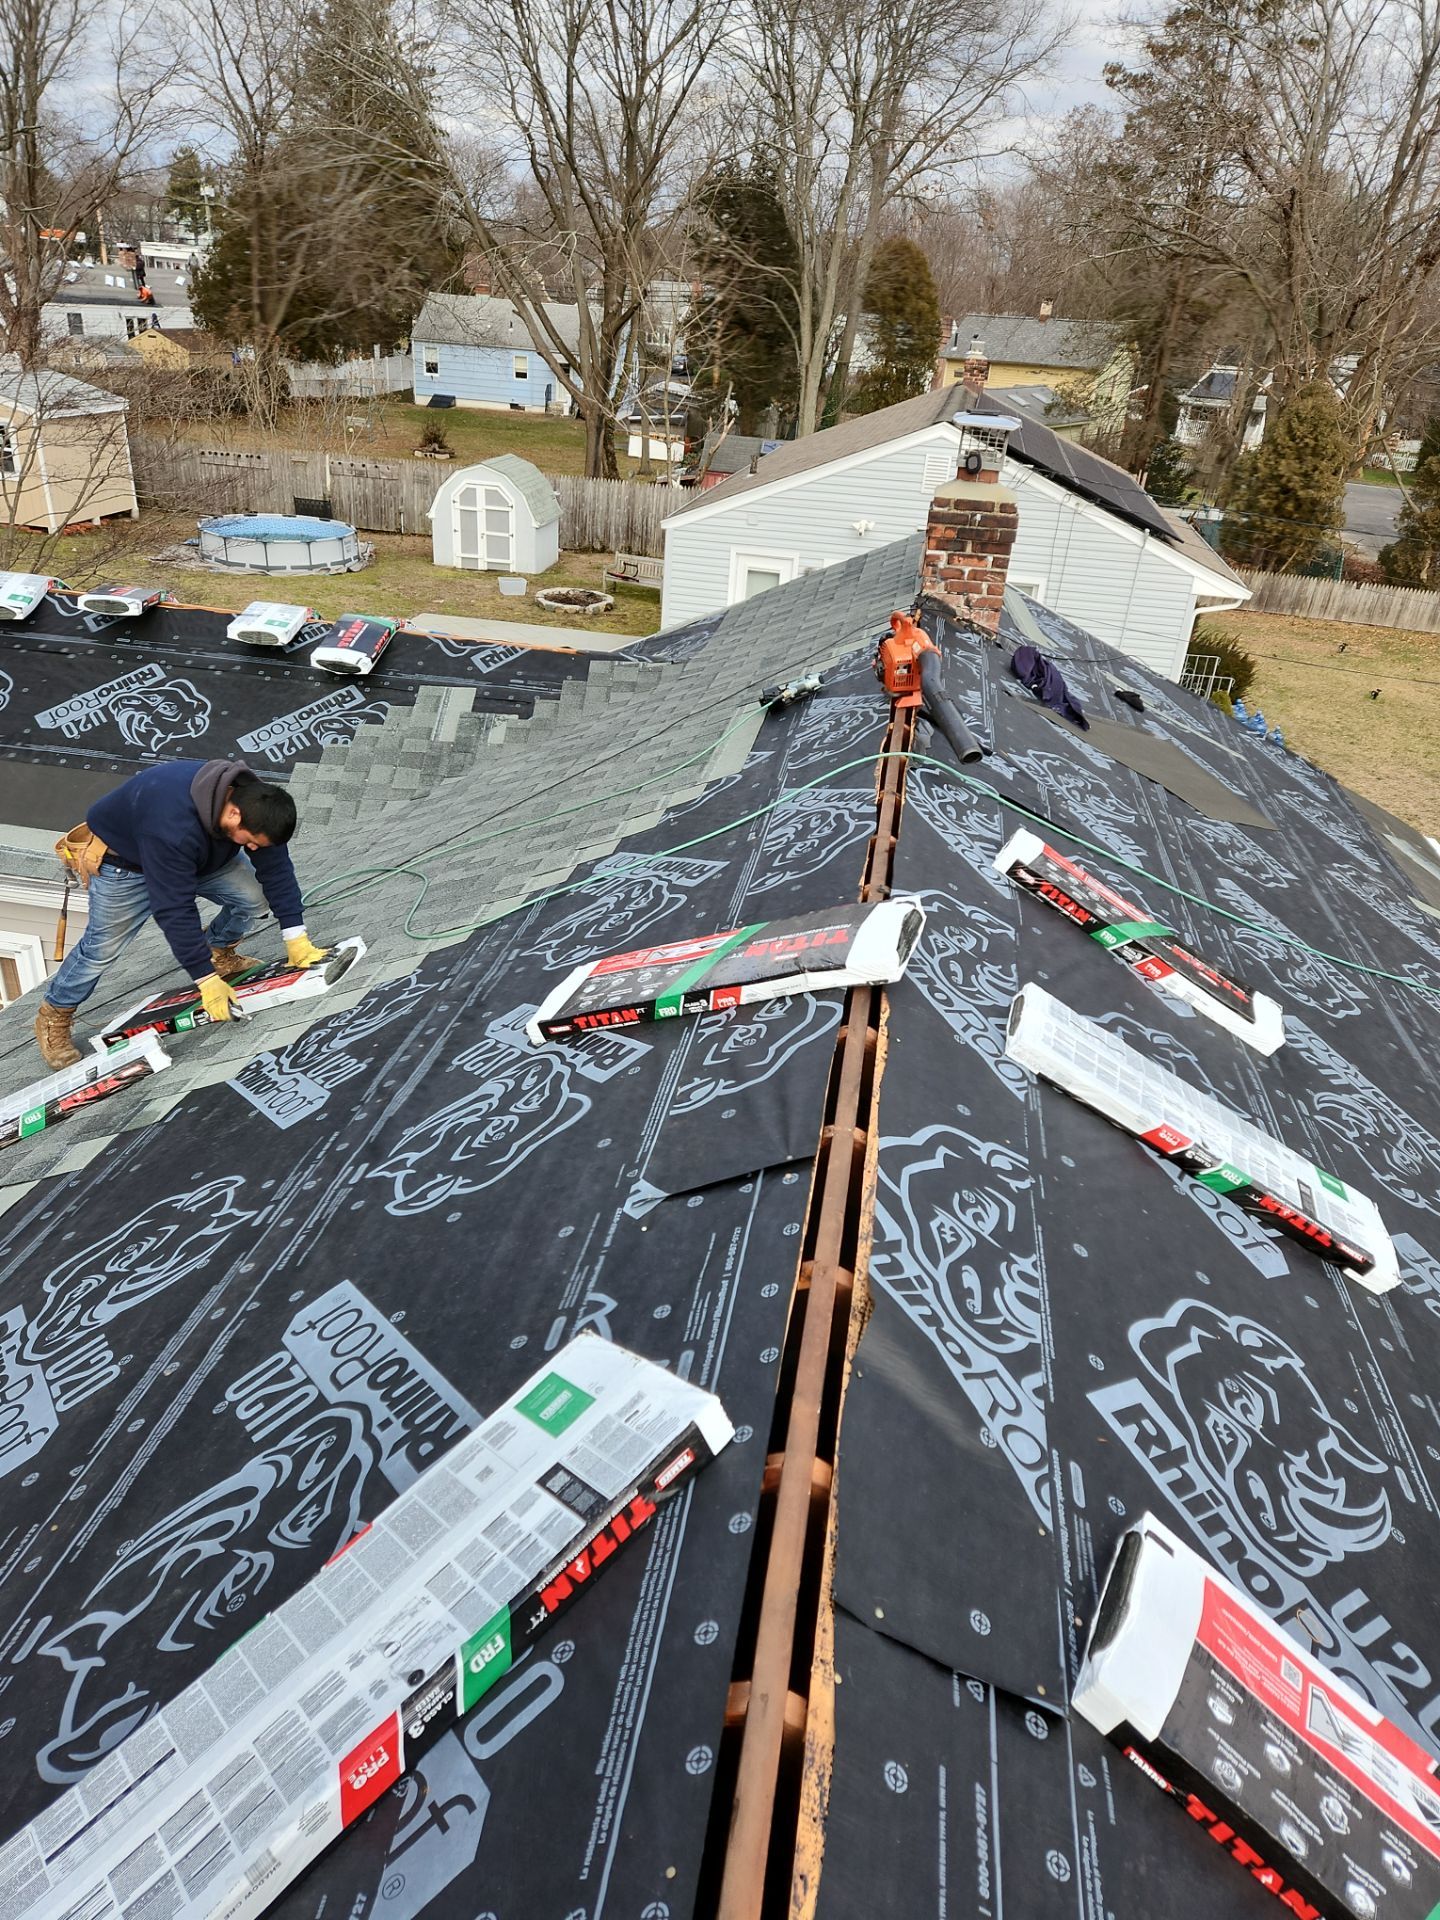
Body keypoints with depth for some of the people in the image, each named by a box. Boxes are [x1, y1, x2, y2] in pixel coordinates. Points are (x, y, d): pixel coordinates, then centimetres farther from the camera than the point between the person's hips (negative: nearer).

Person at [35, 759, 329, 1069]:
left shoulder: (253, 800, -27)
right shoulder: (172, 828, -46)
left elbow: (276, 868, -18)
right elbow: (175, 910, -41)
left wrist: (295, 936, -20)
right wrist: (207, 980, -37)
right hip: (125, 860, -6)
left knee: (255, 899, -11)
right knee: (104, 946, -4)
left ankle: (218, 953, 17)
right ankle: (53, 1016, 19)